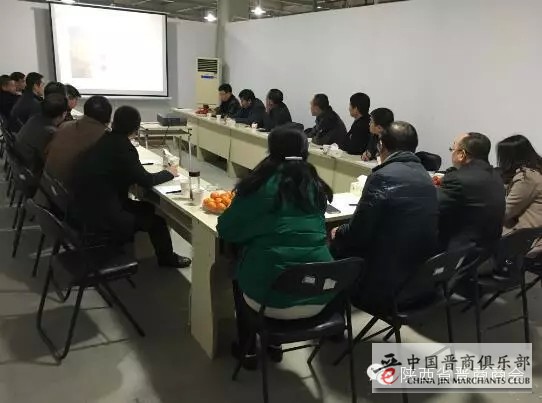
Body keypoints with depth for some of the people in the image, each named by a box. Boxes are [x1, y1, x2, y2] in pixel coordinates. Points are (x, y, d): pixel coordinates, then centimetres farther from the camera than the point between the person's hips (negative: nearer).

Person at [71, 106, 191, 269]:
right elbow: (146, 181, -11)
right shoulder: (123, 147, -20)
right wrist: (168, 173, 5)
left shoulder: (104, 140, 1)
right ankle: (167, 258, 32)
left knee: (146, 208, 22)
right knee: (155, 218, 10)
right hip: (99, 219, -7)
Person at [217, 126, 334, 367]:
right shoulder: (315, 185, 5)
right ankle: (274, 343, 41)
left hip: (272, 296, -4)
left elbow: (226, 230, 1)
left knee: (239, 278, 30)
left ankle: (247, 349, 38)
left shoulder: (260, 183, -7)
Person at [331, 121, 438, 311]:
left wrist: (338, 233, 6)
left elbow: (357, 233, -15)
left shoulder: (383, 176, -18)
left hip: (385, 284, -8)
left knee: (335, 247, 13)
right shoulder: (425, 177, 6)